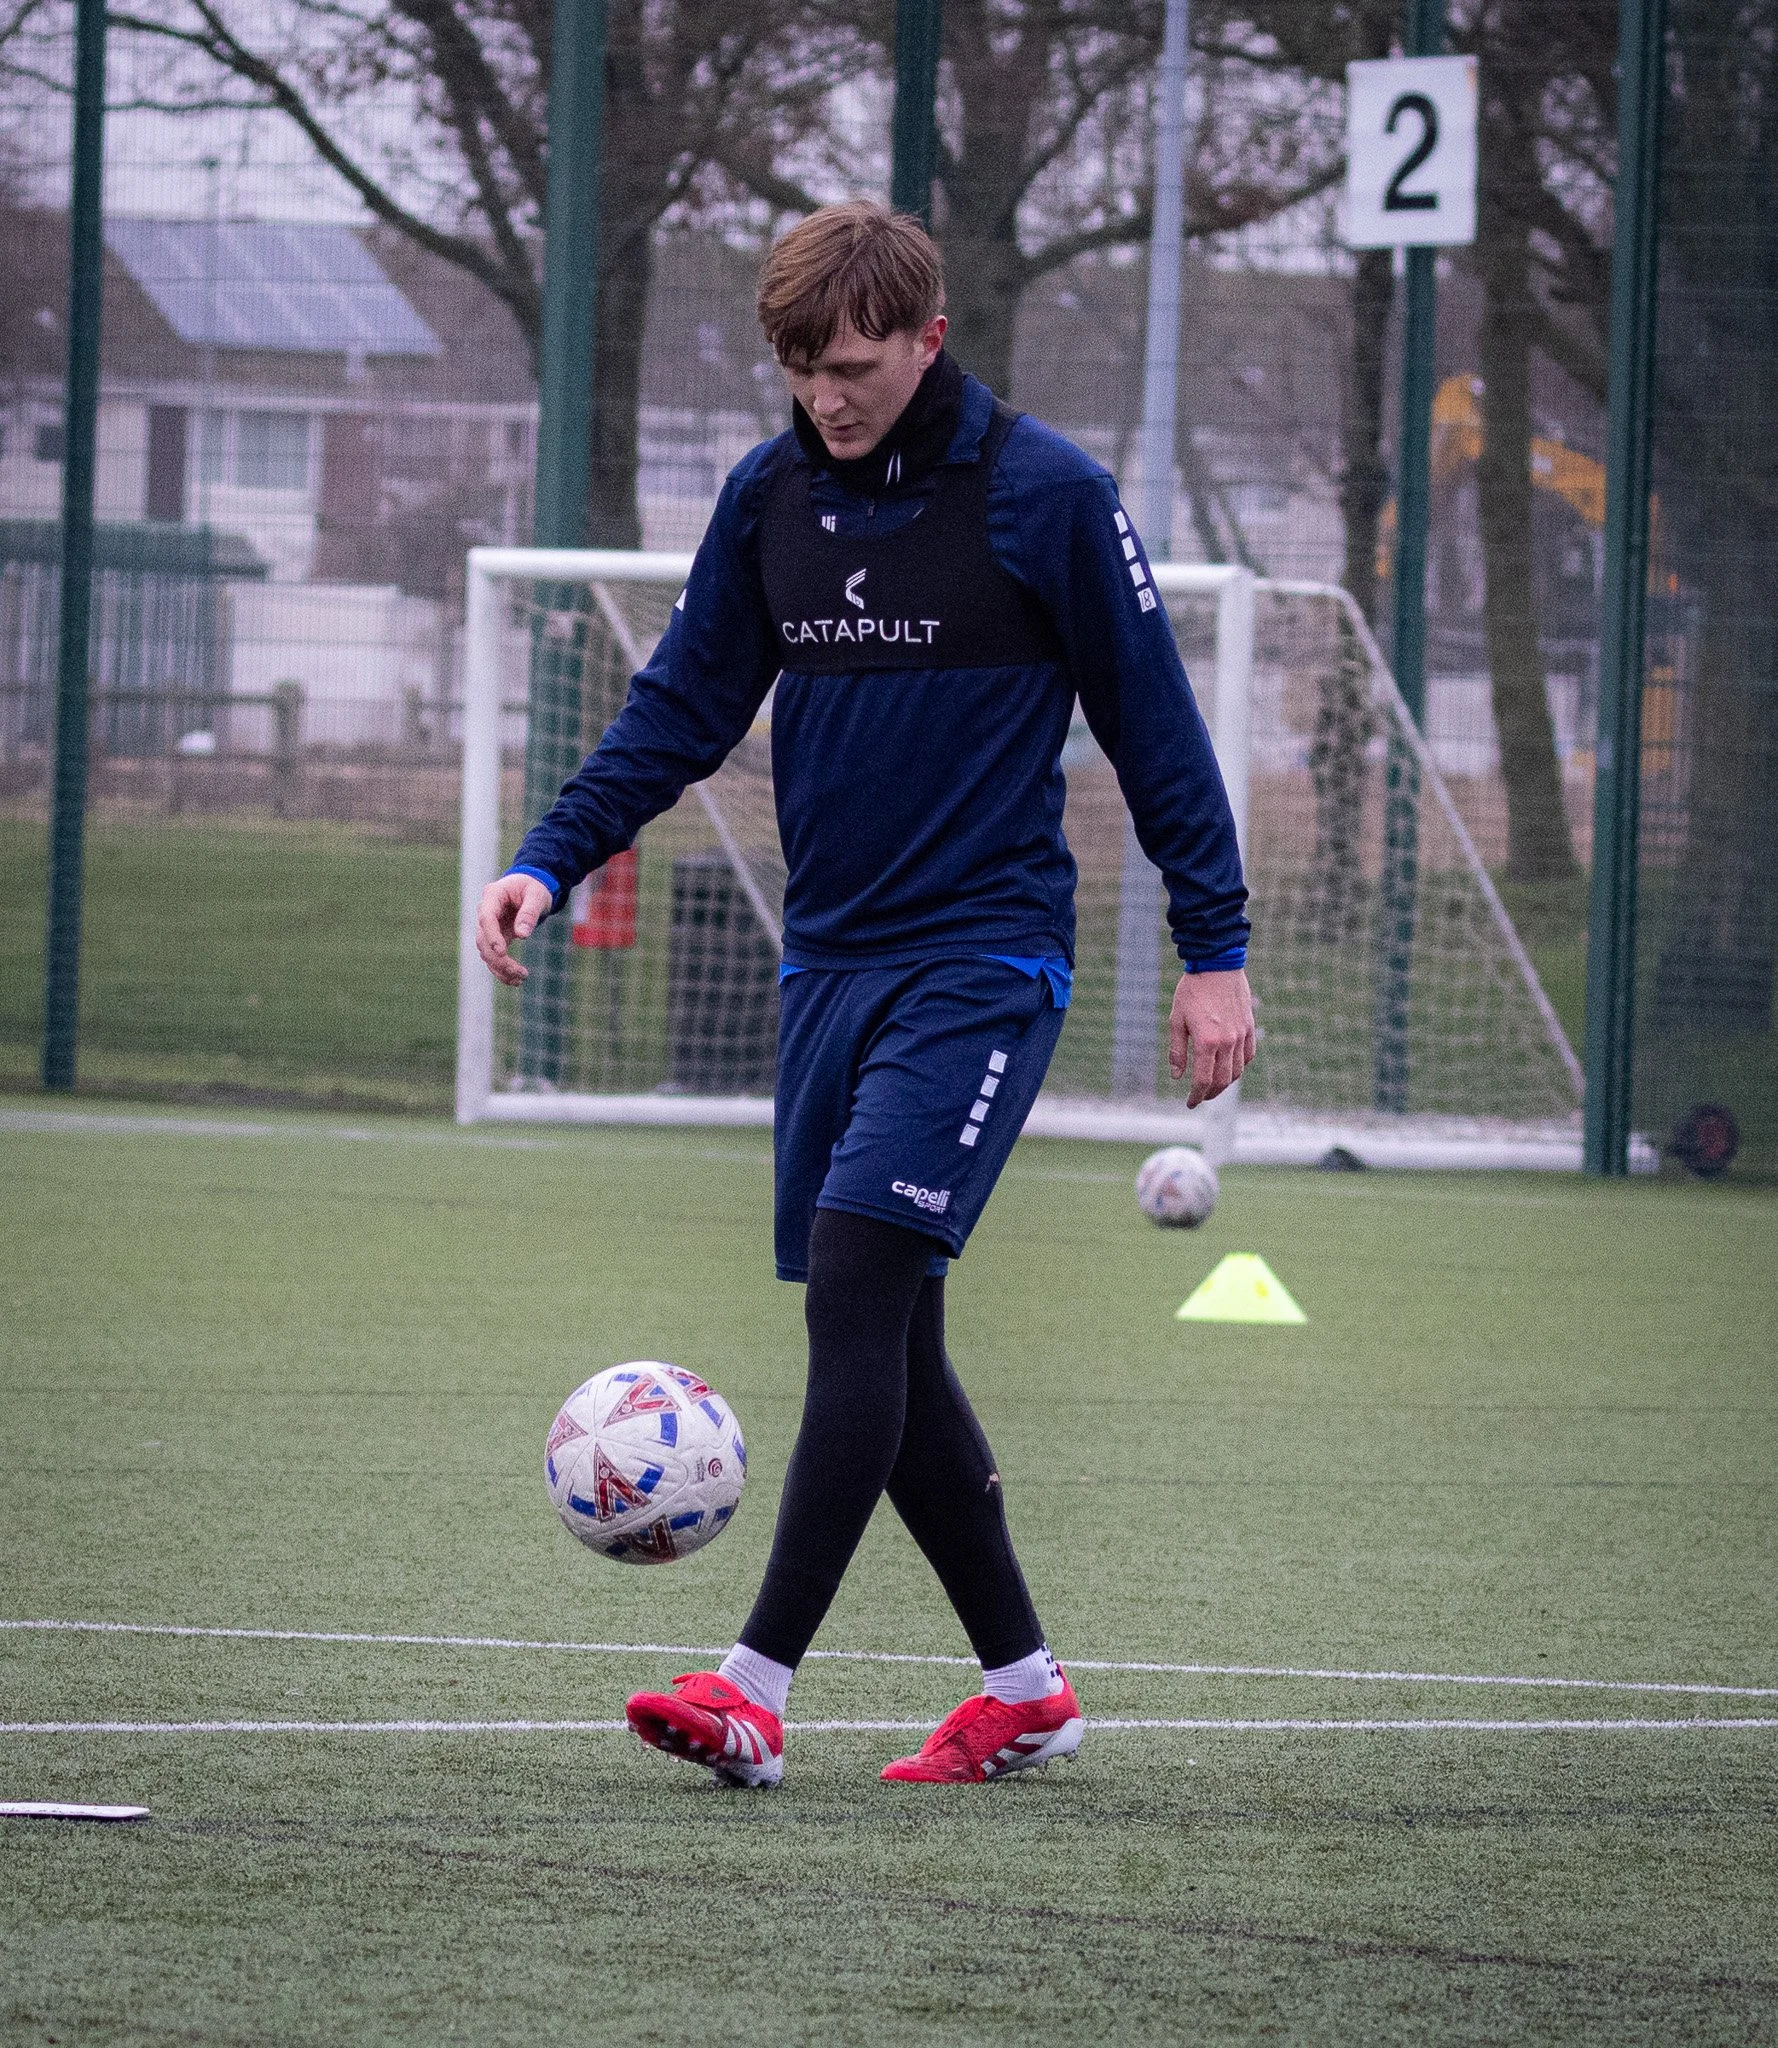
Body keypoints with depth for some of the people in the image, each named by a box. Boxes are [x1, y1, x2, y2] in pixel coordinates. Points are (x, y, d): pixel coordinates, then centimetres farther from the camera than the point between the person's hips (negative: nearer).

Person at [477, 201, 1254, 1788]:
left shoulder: (1045, 498, -8)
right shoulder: (770, 498, 7)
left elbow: (1153, 727, -4)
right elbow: (685, 706, 13)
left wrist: (1217, 953, -4)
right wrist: (550, 858, 0)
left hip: (984, 958, -6)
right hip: (831, 957, 6)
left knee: (858, 1276, -18)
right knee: (878, 1342, 6)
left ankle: (761, 1684, -21)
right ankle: (1024, 1687, 17)